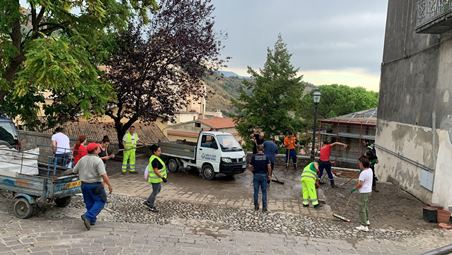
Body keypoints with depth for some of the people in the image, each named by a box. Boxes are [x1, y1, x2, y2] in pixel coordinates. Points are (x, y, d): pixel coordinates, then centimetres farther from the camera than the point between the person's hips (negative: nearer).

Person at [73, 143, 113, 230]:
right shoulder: (98, 160, -17)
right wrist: (109, 185, -18)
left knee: (89, 202, 18)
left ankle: (92, 220, 22)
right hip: (95, 185, -6)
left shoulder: (82, 159, 3)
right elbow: (103, 175, -24)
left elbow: (74, 171, 10)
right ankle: (88, 216, -11)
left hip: (84, 185, 7)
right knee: (100, 201, 5)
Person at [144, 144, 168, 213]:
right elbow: (155, 170, -28)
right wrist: (162, 178, -26)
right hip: (156, 179, -10)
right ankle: (151, 206, 19)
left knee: (158, 189, 23)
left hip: (157, 178, 10)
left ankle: (148, 202, 30)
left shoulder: (153, 158, 6)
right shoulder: (155, 160, -25)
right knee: (155, 192, 4)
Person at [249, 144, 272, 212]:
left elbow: (250, 166, -5)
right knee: (264, 192, 6)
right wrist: (269, 175, 1)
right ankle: (264, 207, 5)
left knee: (256, 191, 9)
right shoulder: (266, 156, -4)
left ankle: (256, 206, 17)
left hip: (256, 175, 0)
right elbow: (269, 166, -9)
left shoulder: (254, 156, -4)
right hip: (264, 175, 0)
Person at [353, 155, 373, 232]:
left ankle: (364, 226, 0)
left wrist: (354, 189, -9)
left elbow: (360, 184, -23)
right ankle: (366, 221, 43)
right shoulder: (370, 170, 4)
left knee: (362, 209, -3)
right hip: (369, 190, 10)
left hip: (364, 192, -10)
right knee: (366, 207, 26)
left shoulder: (363, 173, -25)